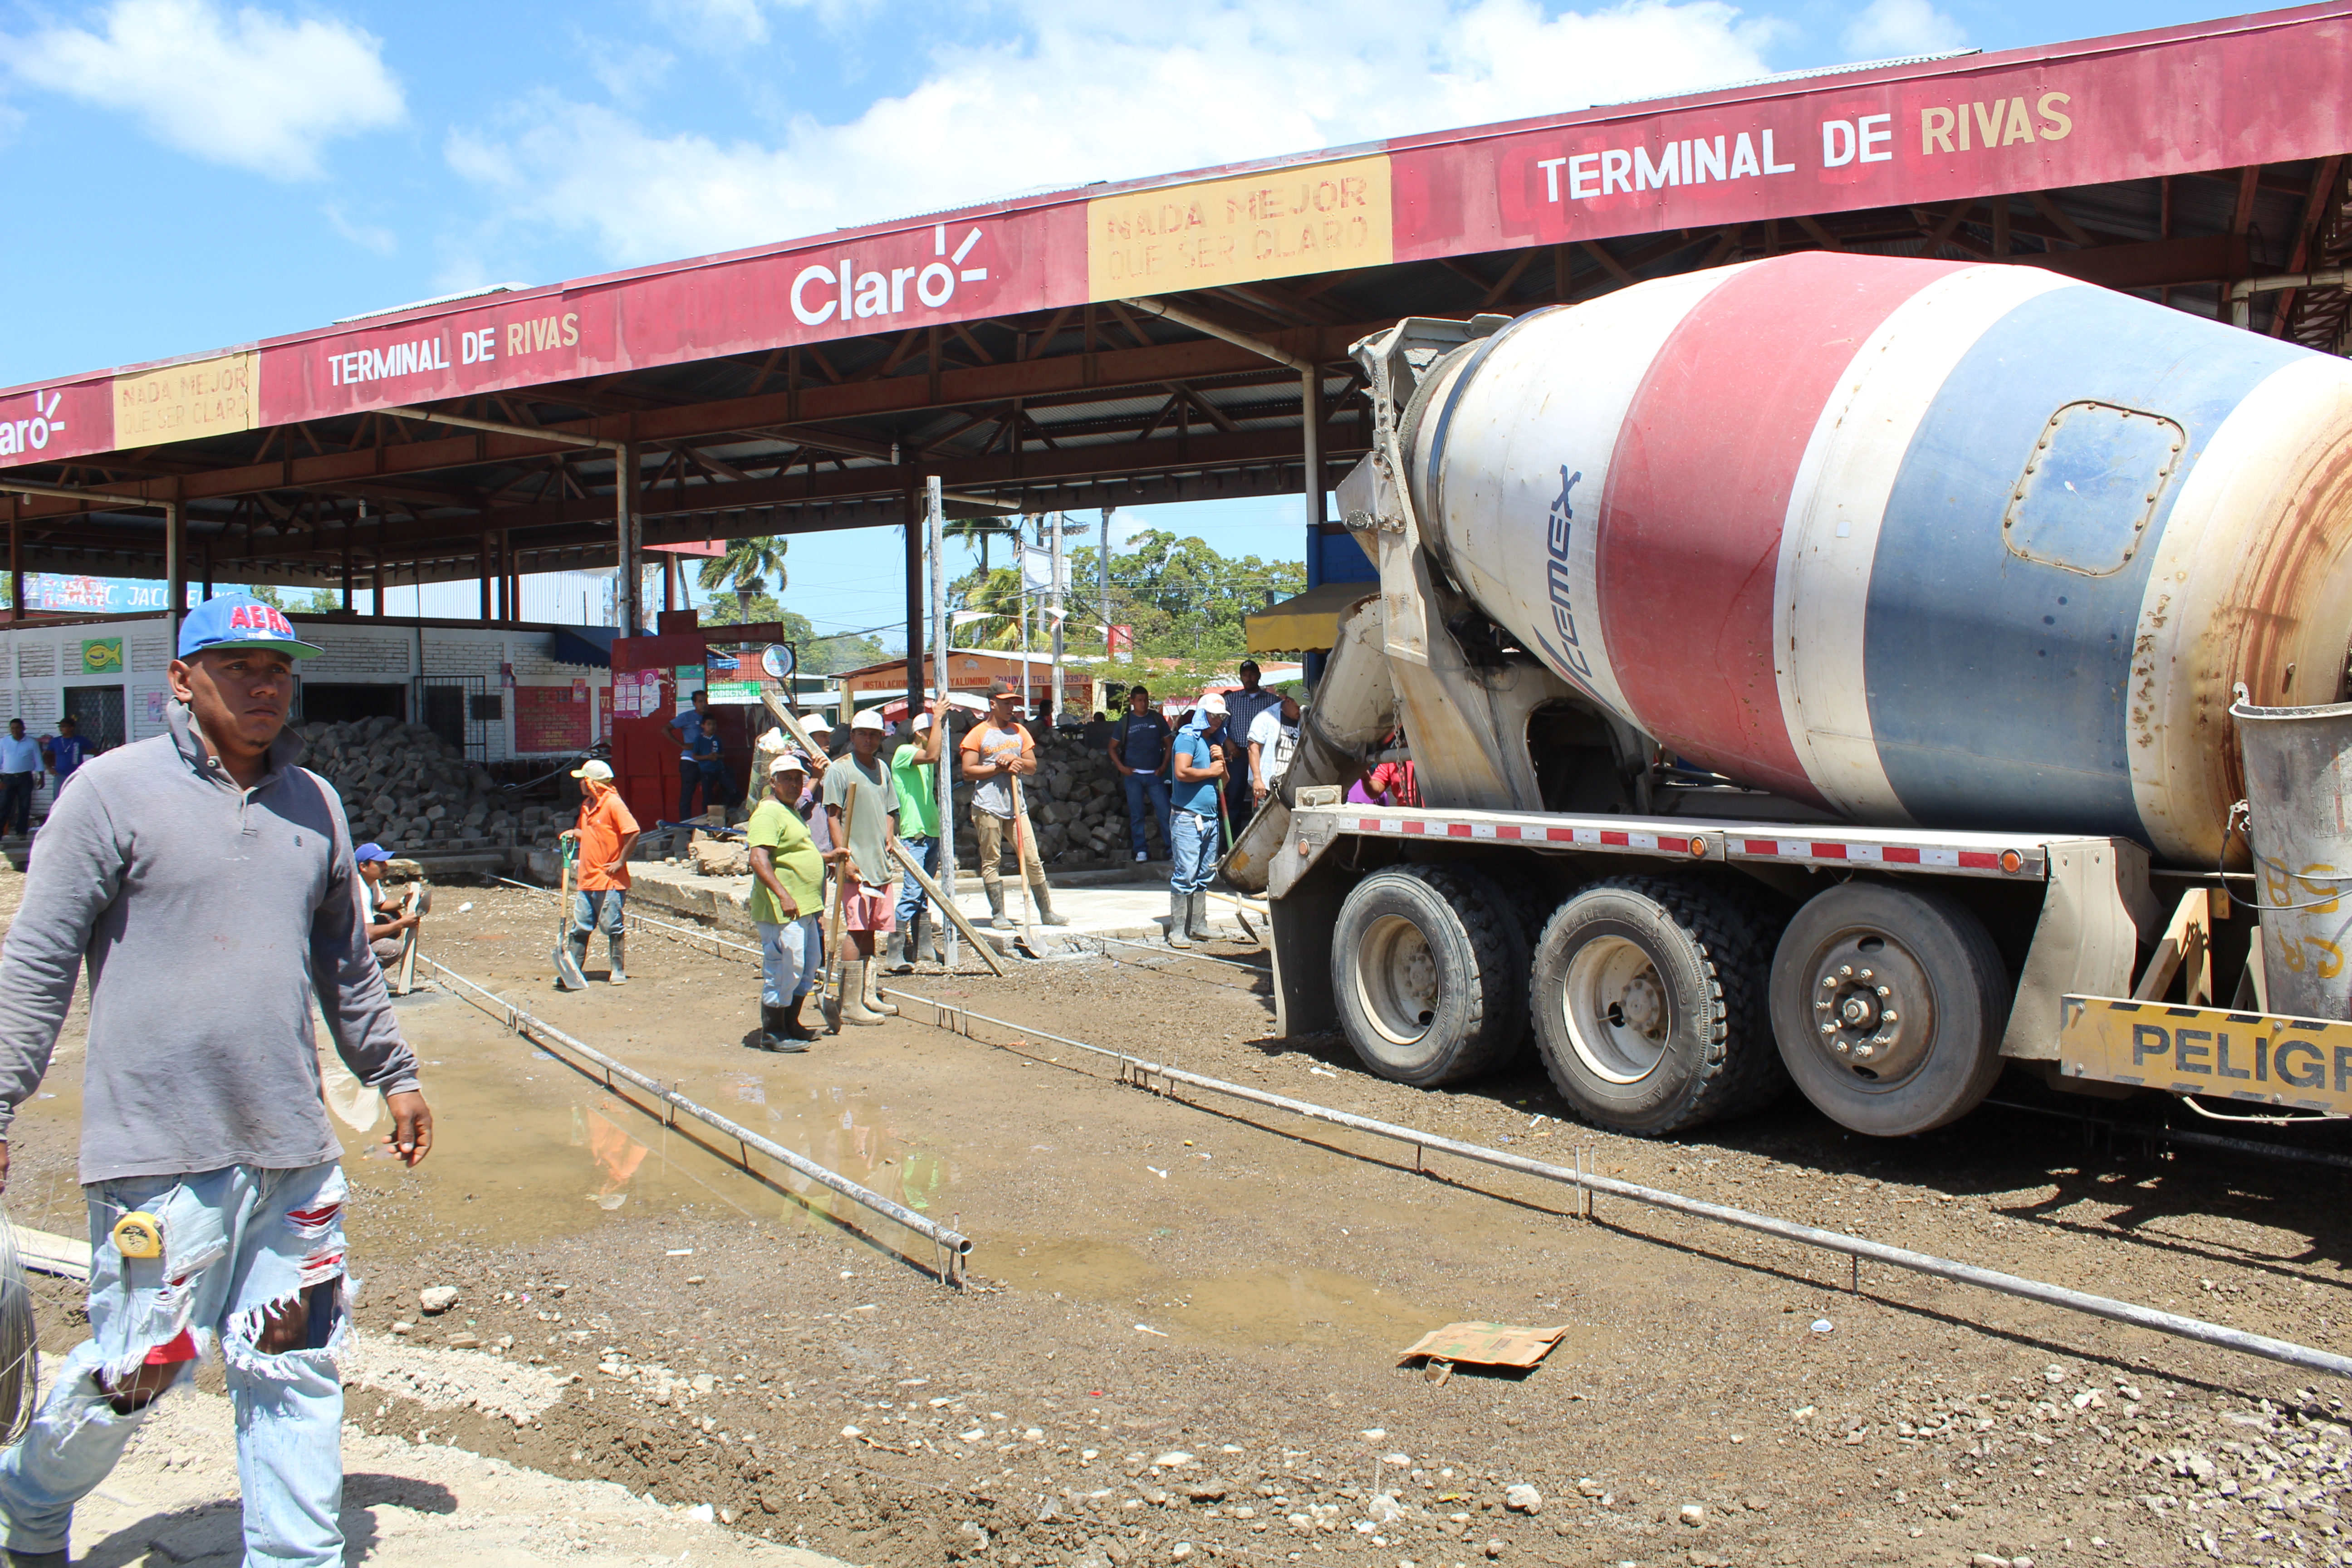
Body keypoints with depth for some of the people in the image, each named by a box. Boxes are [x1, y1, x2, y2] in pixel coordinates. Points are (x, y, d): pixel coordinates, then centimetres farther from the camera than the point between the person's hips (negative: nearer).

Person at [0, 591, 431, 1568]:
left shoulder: (313, 802, 12)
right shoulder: (116, 789, -4)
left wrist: (393, 1074, 25)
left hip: (292, 1148, 5)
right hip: (158, 1154, -5)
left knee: (298, 1369, 9)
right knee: (132, 1374, 4)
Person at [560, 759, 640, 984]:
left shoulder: (613, 803, -13)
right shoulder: (587, 805, 13)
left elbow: (633, 833, -20)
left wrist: (620, 862, -16)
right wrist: (574, 834, 6)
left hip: (609, 880, -8)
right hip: (587, 880, 8)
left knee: (612, 927, 0)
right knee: (580, 927, 9)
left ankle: (618, 971, 9)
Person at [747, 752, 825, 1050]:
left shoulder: (792, 811, 18)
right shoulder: (768, 813, -15)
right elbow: (758, 859, -28)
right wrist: (784, 895, -36)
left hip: (803, 907, 11)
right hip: (781, 910, -11)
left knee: (810, 964, 17)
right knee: (784, 968, -6)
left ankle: (791, 1025, 29)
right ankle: (772, 1034, 5)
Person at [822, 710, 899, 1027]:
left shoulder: (882, 769, 15)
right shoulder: (840, 769, -7)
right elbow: (833, 817, -11)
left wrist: (888, 841, 7)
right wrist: (844, 857, -17)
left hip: (880, 864, 7)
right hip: (855, 865, -7)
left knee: (870, 930, 12)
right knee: (857, 931, -8)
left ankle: (869, 996, 19)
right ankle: (850, 1005, -5)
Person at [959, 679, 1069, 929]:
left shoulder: (1019, 732, 15)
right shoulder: (978, 734, 0)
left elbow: (1032, 766, 13)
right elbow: (968, 771, -6)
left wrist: (1016, 761, -7)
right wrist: (1000, 768, -12)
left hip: (1016, 805, 4)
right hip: (988, 807, -4)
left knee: (1032, 860, 2)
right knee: (991, 862, 0)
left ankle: (1046, 911, 9)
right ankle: (998, 915, 7)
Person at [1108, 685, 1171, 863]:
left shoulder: (1157, 719, 6)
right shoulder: (1125, 722, 5)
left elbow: (1168, 743, 10)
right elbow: (1113, 748, 11)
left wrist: (1164, 766, -1)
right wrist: (1121, 767, -1)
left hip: (1155, 775, 0)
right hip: (1134, 775, 0)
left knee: (1165, 812, -6)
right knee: (1136, 815, 4)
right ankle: (1140, 850, 12)